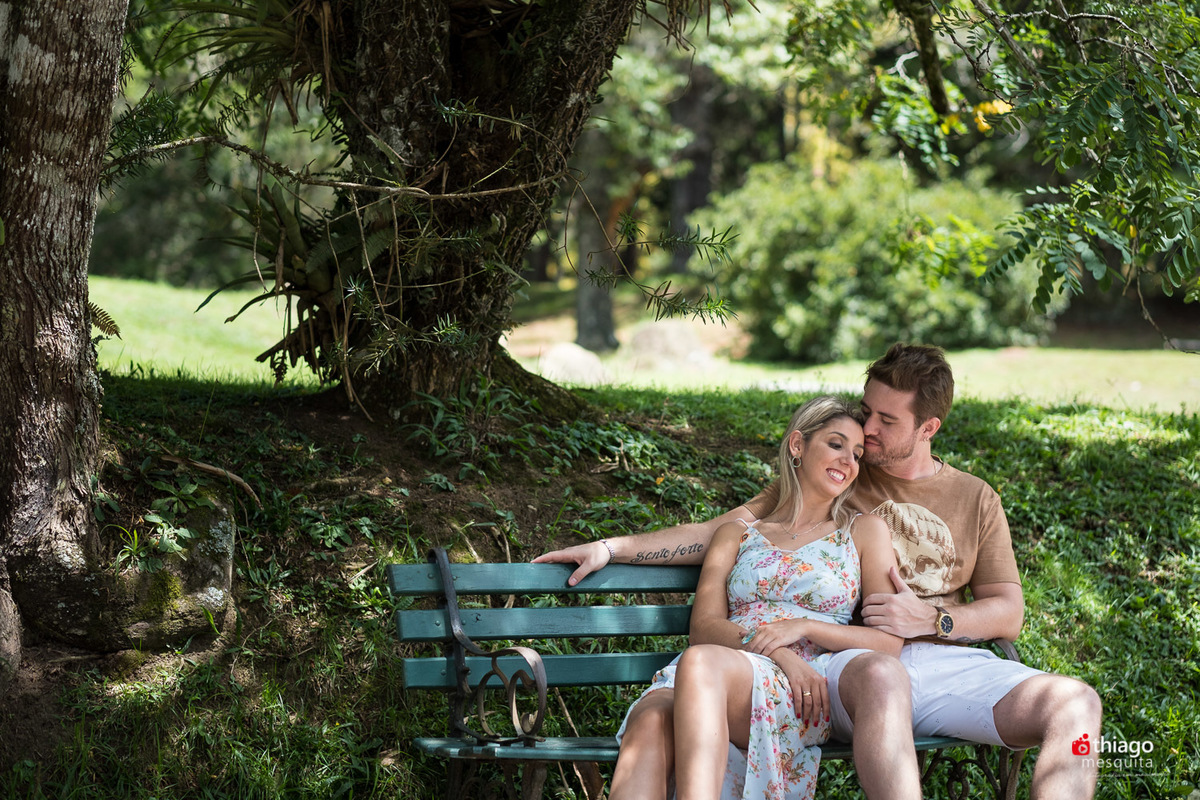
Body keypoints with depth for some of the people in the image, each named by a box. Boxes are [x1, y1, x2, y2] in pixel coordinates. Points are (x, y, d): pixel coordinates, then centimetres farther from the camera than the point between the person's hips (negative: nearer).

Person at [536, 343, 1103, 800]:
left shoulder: (975, 500, 20)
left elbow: (1008, 613, 17)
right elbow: (722, 531, 13)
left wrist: (930, 619, -3)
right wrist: (611, 548, 4)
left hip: (956, 663, 3)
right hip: (859, 662, -3)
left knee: (1076, 703, -25)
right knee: (882, 677, -42)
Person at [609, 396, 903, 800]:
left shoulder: (864, 531, 22)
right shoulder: (737, 534, 26)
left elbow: (890, 641, 11)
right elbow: (704, 626, 10)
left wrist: (802, 627, -4)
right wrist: (777, 651, -10)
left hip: (806, 693, -2)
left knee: (701, 663, -37)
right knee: (650, 723, -36)